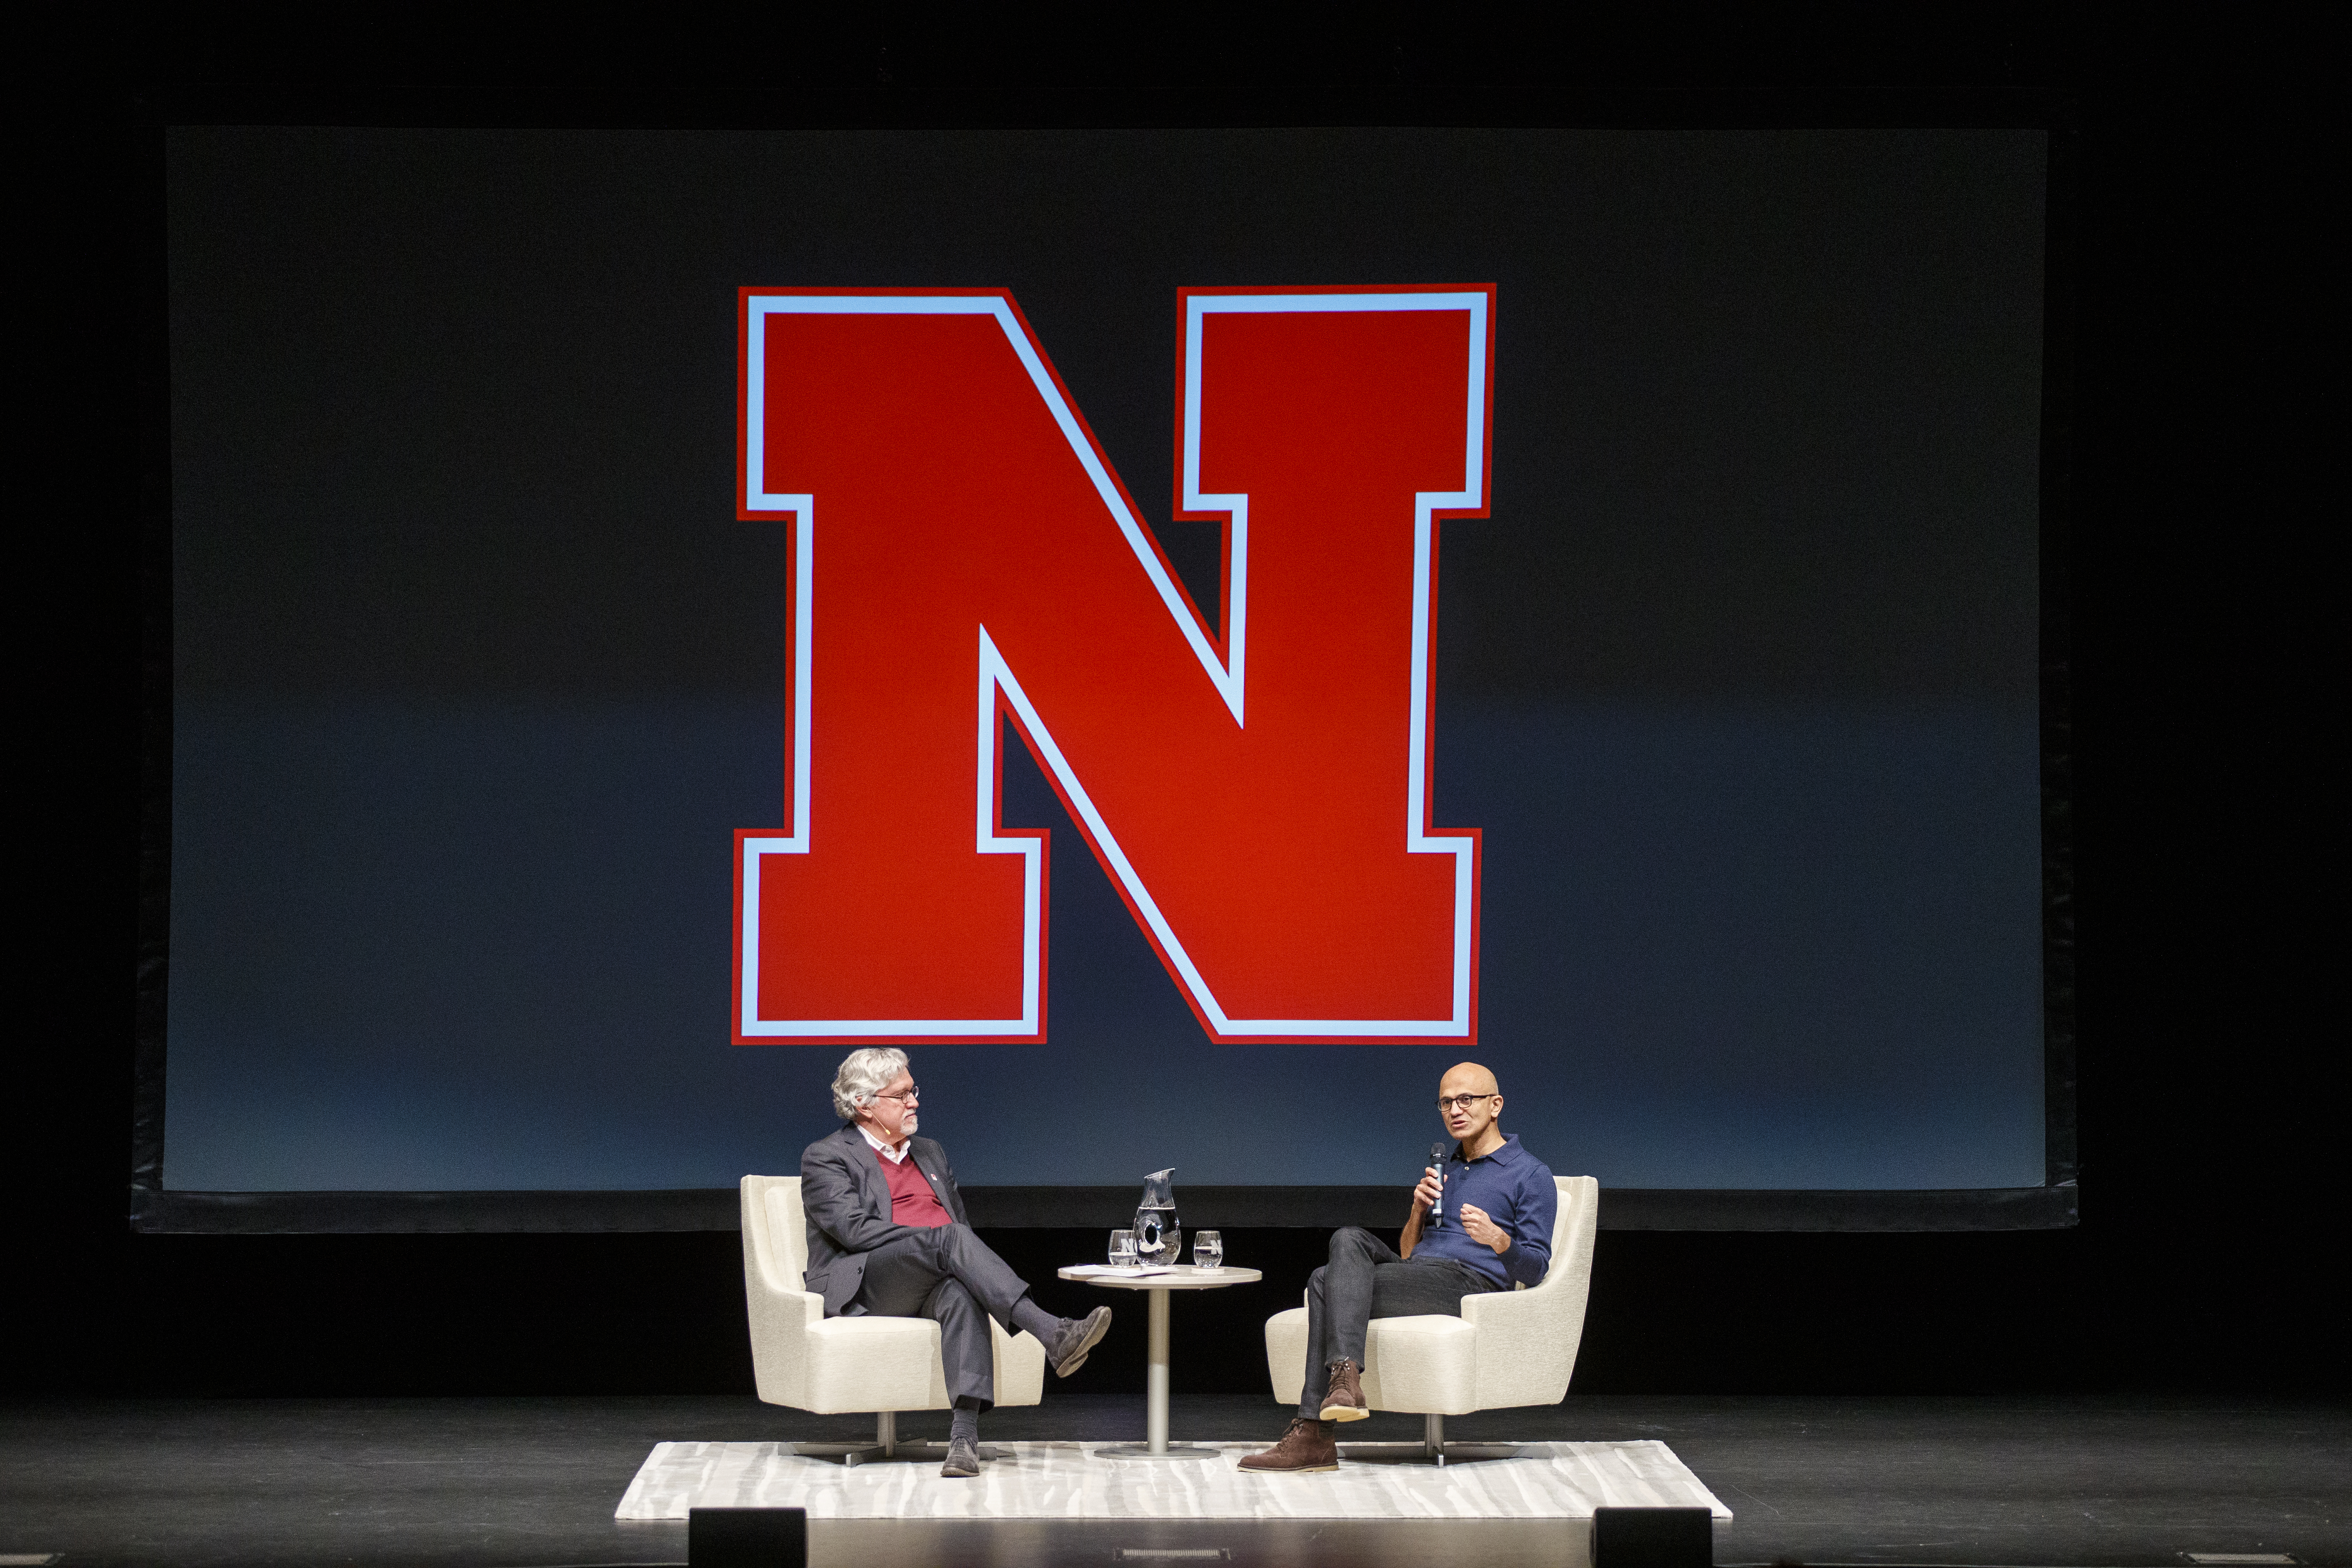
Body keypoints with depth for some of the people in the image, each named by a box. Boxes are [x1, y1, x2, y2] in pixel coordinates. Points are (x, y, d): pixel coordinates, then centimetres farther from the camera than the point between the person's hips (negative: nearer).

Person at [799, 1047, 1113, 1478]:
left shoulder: (930, 1154, 28)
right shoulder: (826, 1158, 7)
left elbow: (961, 1222, 28)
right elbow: (855, 1228, -8)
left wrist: (954, 1250, 3)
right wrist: (935, 1239, -14)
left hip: (930, 1289, 5)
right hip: (864, 1288, -4)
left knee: (959, 1292, -36)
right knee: (952, 1239, -33)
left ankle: (965, 1434, -52)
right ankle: (1051, 1335, -47)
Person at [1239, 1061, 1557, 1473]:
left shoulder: (1530, 1174, 4)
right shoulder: (1443, 1170, 28)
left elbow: (1535, 1270, -4)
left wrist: (1498, 1239, -25)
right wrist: (1419, 1210, 6)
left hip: (1469, 1283, -8)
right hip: (1419, 1272, 8)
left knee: (1328, 1283, -21)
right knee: (1350, 1240, -20)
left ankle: (1313, 1434, -29)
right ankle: (1344, 1376, -31)